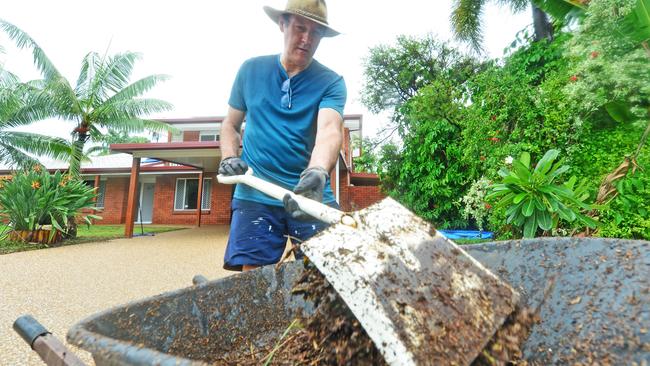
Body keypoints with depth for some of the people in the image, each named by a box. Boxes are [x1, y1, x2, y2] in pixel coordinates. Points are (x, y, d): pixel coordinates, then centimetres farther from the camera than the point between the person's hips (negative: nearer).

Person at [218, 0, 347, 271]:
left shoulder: (331, 82, 1)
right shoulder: (251, 70, 9)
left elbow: (329, 130, -17)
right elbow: (230, 124, 18)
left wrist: (316, 174, -37)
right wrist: (228, 158, -2)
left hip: (313, 196, 0)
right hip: (255, 195, 1)